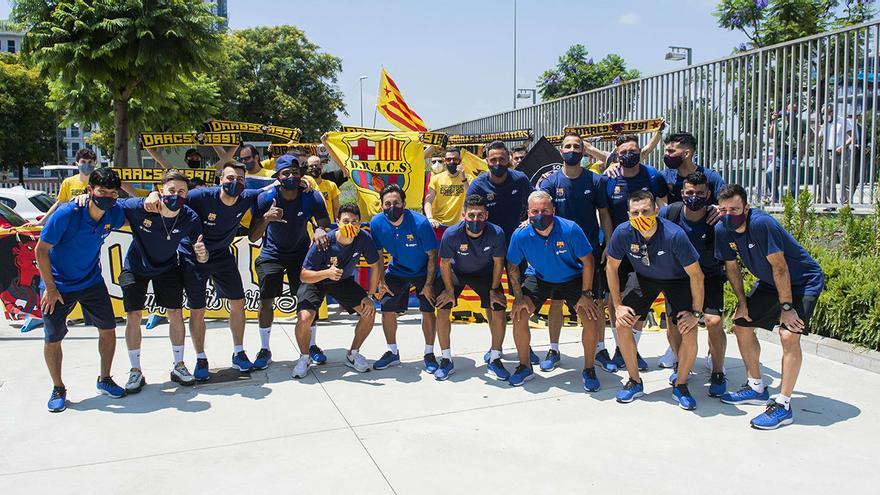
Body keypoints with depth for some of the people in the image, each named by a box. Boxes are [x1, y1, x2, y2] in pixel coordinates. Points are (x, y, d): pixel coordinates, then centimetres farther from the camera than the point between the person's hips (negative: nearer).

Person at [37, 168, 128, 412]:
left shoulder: (113, 213, -12)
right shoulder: (67, 213, -25)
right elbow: (41, 250, -18)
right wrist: (50, 287, -17)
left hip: (91, 281, 4)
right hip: (58, 284, -4)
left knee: (108, 329, 3)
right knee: (53, 339, 1)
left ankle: (104, 379, 23)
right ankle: (58, 389, 22)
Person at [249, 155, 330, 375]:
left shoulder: (311, 197, -20)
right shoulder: (265, 199, -23)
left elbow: (326, 224, -17)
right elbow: (253, 237, -24)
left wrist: (320, 230, -42)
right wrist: (266, 218, -43)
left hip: (301, 253, 1)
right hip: (272, 255, -1)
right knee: (266, 301, -5)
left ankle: (311, 346, 18)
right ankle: (265, 350, 13)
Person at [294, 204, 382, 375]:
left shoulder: (363, 239, -23)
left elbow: (376, 264, -8)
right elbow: (304, 276, -27)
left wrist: (370, 295, -11)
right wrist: (327, 273, -46)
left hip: (344, 281, 4)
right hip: (315, 281, -3)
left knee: (369, 312, -12)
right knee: (305, 317, -26)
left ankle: (352, 354, 12)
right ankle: (304, 358, 4)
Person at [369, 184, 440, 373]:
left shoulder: (420, 223, -28)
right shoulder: (377, 223, -17)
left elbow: (432, 255, -18)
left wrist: (428, 284, -18)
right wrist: (381, 281, -4)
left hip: (424, 272, -3)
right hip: (397, 271, 3)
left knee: (428, 311, -10)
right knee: (387, 309, -3)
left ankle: (429, 354, 10)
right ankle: (393, 353, 18)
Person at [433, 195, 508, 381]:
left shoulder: (496, 233, -30)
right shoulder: (451, 234, -32)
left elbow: (498, 263, -13)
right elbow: (445, 263, -15)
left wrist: (493, 290, -9)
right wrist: (450, 290, -11)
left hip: (485, 273, 1)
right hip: (456, 271, 0)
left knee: (499, 311, -10)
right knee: (442, 310, -13)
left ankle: (495, 360, 9)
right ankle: (446, 360, 4)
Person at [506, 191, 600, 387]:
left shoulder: (571, 229, -29)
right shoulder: (520, 235, -23)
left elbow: (588, 261, -17)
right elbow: (512, 266, -6)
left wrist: (586, 294, -18)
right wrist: (518, 297, -11)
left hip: (572, 279, -1)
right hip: (539, 278, 2)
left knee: (591, 319, -17)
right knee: (518, 315, -15)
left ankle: (588, 369, 7)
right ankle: (525, 367, 8)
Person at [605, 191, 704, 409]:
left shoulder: (674, 235, -35)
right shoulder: (623, 233, -27)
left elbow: (696, 274, -23)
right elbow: (611, 267, -9)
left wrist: (696, 312, -18)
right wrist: (618, 305, -9)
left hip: (677, 279, -2)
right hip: (643, 277, 3)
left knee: (690, 333, -17)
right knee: (621, 324, -12)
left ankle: (680, 385, 9)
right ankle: (634, 382, 8)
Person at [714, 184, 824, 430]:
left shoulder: (762, 224, -32)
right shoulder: (722, 230, -11)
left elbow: (780, 267, -27)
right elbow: (731, 267, 2)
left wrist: (786, 306, -22)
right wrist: (742, 303, 1)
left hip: (803, 280, -8)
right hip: (769, 282, 8)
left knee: (789, 335, -22)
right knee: (741, 324, 8)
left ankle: (783, 406, -12)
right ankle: (756, 388, 25)